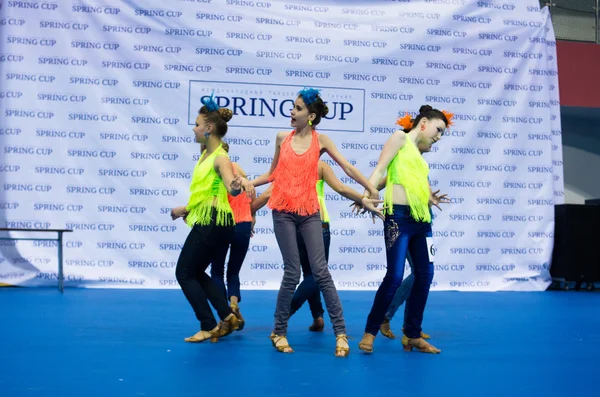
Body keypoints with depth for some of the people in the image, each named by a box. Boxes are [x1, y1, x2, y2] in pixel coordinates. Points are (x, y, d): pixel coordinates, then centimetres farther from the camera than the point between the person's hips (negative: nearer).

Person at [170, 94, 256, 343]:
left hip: (214, 222, -10)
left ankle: (208, 327, 3)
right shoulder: (206, 155, 13)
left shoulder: (220, 158, -16)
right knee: (196, 273, 16)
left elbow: (230, 188, -34)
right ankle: (227, 316, 14)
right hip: (208, 221, 10)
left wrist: (240, 184, -57)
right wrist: (186, 209, 31)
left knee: (184, 273, -2)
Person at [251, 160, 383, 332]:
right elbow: (341, 188, -11)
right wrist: (364, 201, -10)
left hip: (295, 228, 3)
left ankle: (317, 316, 11)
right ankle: (287, 310, -13)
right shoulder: (320, 165, -1)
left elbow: (268, 194, -4)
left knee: (309, 273, 18)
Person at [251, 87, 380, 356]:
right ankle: (279, 332, 12)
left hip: (309, 212, 0)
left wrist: (370, 188, -8)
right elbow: (273, 174, 15)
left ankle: (341, 333, -4)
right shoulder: (282, 138, 7)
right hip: (283, 211, 0)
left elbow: (347, 167, 1)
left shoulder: (320, 140, 4)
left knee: (320, 271, -5)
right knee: (292, 272, -3)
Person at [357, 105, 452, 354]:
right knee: (395, 276, -12)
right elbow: (380, 169, -8)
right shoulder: (401, 138, 3)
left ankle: (412, 335, 15)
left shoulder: (419, 155, 23)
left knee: (425, 275, 6)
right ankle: (370, 332, 1)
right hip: (399, 216, -8)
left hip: (421, 219, 8)